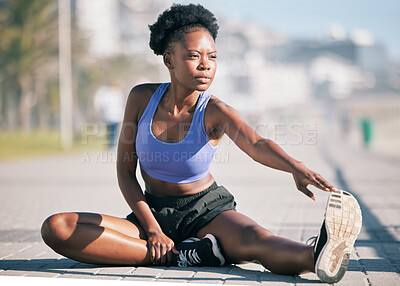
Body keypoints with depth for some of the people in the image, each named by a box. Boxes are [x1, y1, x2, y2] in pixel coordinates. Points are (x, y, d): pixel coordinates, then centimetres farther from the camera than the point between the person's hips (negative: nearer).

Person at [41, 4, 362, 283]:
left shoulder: (215, 111, -14)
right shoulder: (142, 97, -7)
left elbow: (257, 145, -35)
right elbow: (125, 171, -3)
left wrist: (296, 168, -57)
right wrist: (152, 229, -15)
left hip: (208, 211, -2)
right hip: (153, 212, 3)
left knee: (255, 240, -36)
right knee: (56, 228, -20)